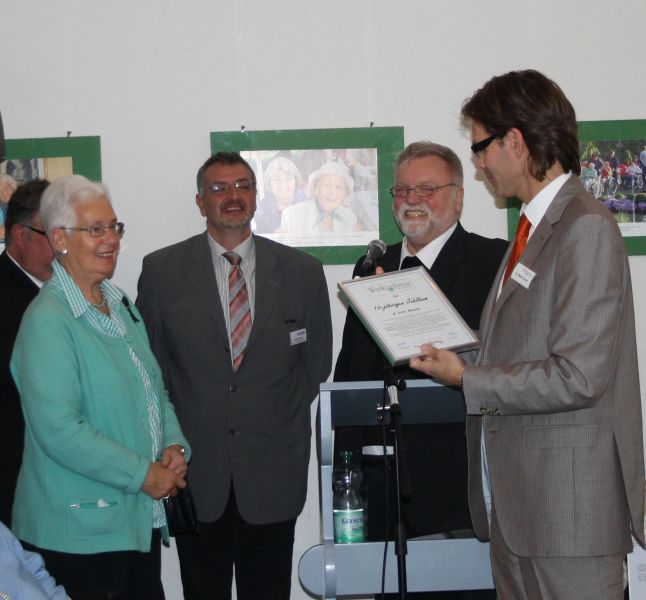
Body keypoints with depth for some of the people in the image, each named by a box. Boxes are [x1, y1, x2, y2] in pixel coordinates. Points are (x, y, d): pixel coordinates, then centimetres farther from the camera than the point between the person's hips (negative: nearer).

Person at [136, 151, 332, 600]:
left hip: (273, 473, 1)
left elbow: (317, 362, 11)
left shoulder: (302, 271, 3)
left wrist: (282, 420, 7)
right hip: (195, 472, 0)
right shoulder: (162, 270, 0)